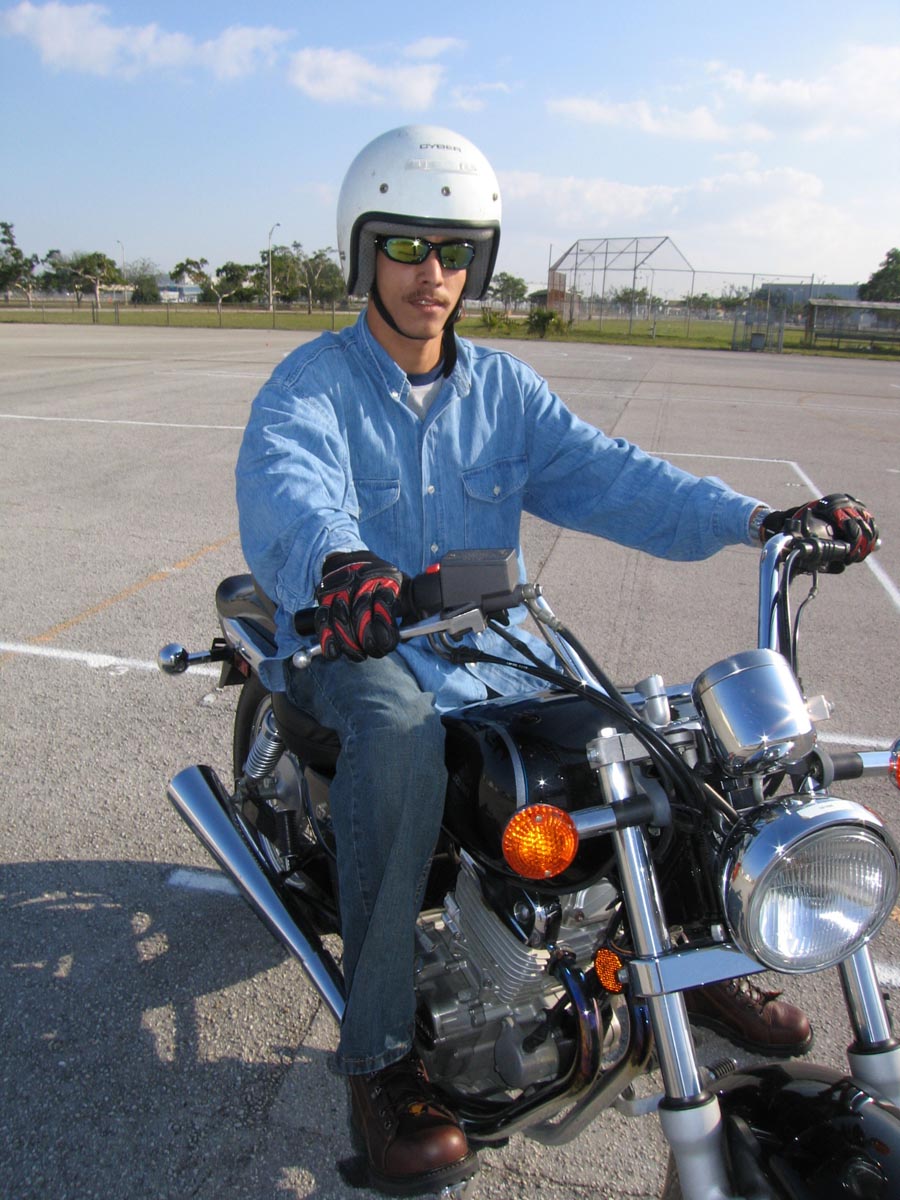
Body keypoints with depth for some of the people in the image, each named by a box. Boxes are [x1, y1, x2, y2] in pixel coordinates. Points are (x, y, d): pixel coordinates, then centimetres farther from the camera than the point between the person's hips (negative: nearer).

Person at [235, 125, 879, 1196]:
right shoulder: (313, 381, -6)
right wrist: (337, 563, -53)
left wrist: (753, 520, -16)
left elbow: (603, 475, -2)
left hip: (487, 647, 5)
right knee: (401, 725, -37)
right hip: (355, 645, -4)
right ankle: (379, 1057, -24)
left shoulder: (503, 387, 9)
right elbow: (283, 480, -28)